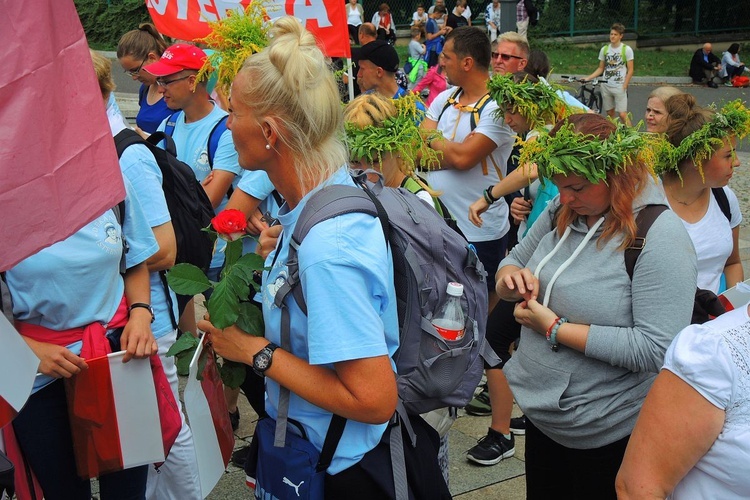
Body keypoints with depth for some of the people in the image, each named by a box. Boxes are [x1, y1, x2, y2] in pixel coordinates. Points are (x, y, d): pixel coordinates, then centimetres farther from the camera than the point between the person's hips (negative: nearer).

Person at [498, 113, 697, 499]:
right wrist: (510, 278, -13)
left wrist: (554, 329, -24)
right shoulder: (561, 212, -2)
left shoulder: (660, 236, -22)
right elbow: (513, 260, 12)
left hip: (607, 434, -6)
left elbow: (656, 349, -27)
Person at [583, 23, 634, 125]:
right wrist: (588, 78, 0)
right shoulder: (604, 49, 6)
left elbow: (630, 70, -3)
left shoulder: (626, 49, -4)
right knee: (610, 113, 10)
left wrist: (624, 87, -10)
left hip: (619, 87, -4)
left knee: (622, 114, -10)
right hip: (606, 86, 4)